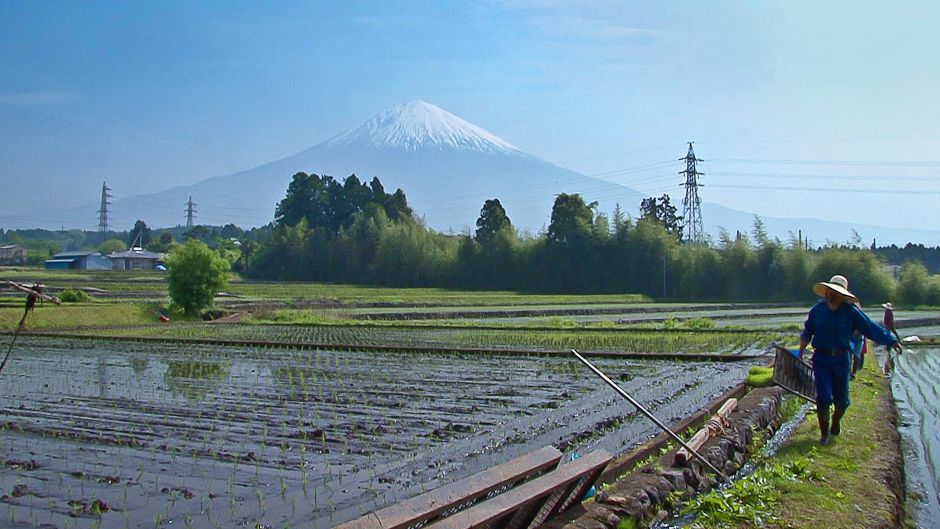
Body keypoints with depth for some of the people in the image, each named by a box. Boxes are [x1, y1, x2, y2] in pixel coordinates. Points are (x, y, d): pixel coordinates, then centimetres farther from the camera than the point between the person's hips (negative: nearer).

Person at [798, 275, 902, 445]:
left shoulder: (851, 312, -4)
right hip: (821, 359, 0)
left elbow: (871, 328, -2)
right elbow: (806, 333, 9)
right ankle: (824, 433, 7)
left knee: (841, 399, 8)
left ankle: (836, 422, 40)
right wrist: (800, 354, 5)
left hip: (841, 359, 1)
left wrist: (891, 341, -9)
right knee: (823, 397, -9)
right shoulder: (817, 309, 0)